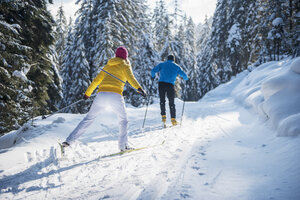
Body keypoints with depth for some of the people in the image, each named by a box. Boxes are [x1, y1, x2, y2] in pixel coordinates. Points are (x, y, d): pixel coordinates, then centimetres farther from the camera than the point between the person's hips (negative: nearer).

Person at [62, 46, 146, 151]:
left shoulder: (108, 65, 26)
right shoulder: (125, 65, 12)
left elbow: (96, 80, 28)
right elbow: (130, 77, -9)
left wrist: (87, 93, 36)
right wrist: (139, 88, -22)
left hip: (102, 94, 4)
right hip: (115, 95, -4)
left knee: (88, 118, 11)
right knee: (123, 119, 15)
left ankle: (69, 140, 7)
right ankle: (123, 145, 6)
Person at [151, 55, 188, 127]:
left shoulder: (162, 64, 15)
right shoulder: (176, 66, 16)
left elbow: (153, 70, 3)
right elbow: (184, 75, 13)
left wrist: (152, 76, 23)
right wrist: (186, 78, 35)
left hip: (161, 83, 0)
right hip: (170, 85, 0)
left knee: (162, 101, 12)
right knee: (171, 102, 7)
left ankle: (163, 116, -1)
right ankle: (173, 119, 3)